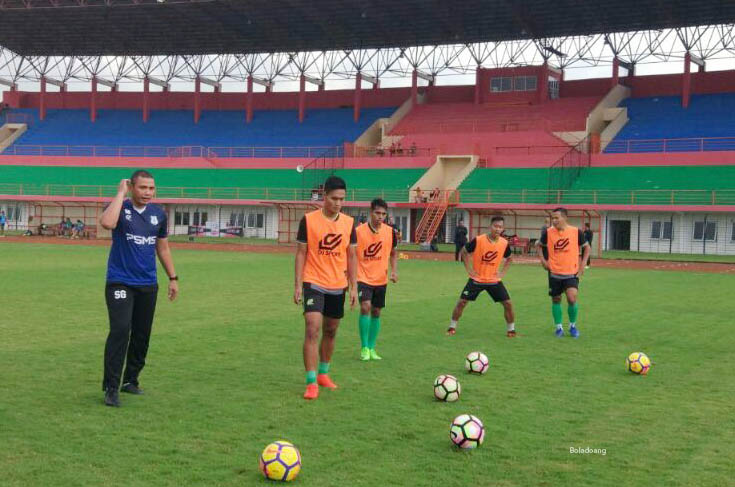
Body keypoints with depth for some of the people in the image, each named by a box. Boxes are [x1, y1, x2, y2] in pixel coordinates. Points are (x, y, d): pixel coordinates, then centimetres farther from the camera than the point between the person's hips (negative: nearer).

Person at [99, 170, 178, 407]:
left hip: (148, 285, 5)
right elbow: (107, 223, -31)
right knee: (120, 330, -16)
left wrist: (173, 278, 17)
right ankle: (111, 388, -10)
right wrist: (121, 193, -20)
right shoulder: (120, 208, -6)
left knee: (142, 334, 10)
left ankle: (130, 380, 26)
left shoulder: (159, 214, 9)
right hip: (120, 282, -5)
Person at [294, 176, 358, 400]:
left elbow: (352, 256, 9)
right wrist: (298, 285, -7)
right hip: (314, 284, -4)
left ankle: (323, 373, 32)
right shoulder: (308, 220, -7)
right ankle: (311, 383, -12)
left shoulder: (348, 223, 3)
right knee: (312, 329, -15)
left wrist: (353, 287, 5)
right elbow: (301, 253, -3)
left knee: (330, 332, 14)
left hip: (338, 286, 4)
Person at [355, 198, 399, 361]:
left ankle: (371, 348, 22)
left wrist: (394, 271, -1)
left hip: (381, 279, 4)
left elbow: (393, 253, 13)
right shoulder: (359, 231, -11)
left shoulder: (390, 231, -2)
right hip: (363, 278, -4)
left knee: (376, 312, 9)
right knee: (365, 307, -20)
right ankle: (364, 348, -9)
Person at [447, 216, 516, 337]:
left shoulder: (504, 243, -8)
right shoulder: (478, 240, -17)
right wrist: (469, 269, -5)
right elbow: (464, 252, -1)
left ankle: (511, 329, 12)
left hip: (494, 280, 2)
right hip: (477, 279, -2)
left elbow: (509, 258, 14)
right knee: (462, 302, -6)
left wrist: (503, 272, 2)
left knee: (508, 303, -5)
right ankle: (452, 327, 11)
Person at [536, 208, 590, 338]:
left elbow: (586, 247, 8)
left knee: (572, 299, -15)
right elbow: (539, 245, 14)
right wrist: (542, 260, 2)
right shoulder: (548, 232, -5)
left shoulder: (576, 232, -7)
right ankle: (559, 327, 26)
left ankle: (573, 325, 9)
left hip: (572, 273, -2)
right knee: (556, 300, 9)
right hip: (554, 273, 2)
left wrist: (582, 264, 1)